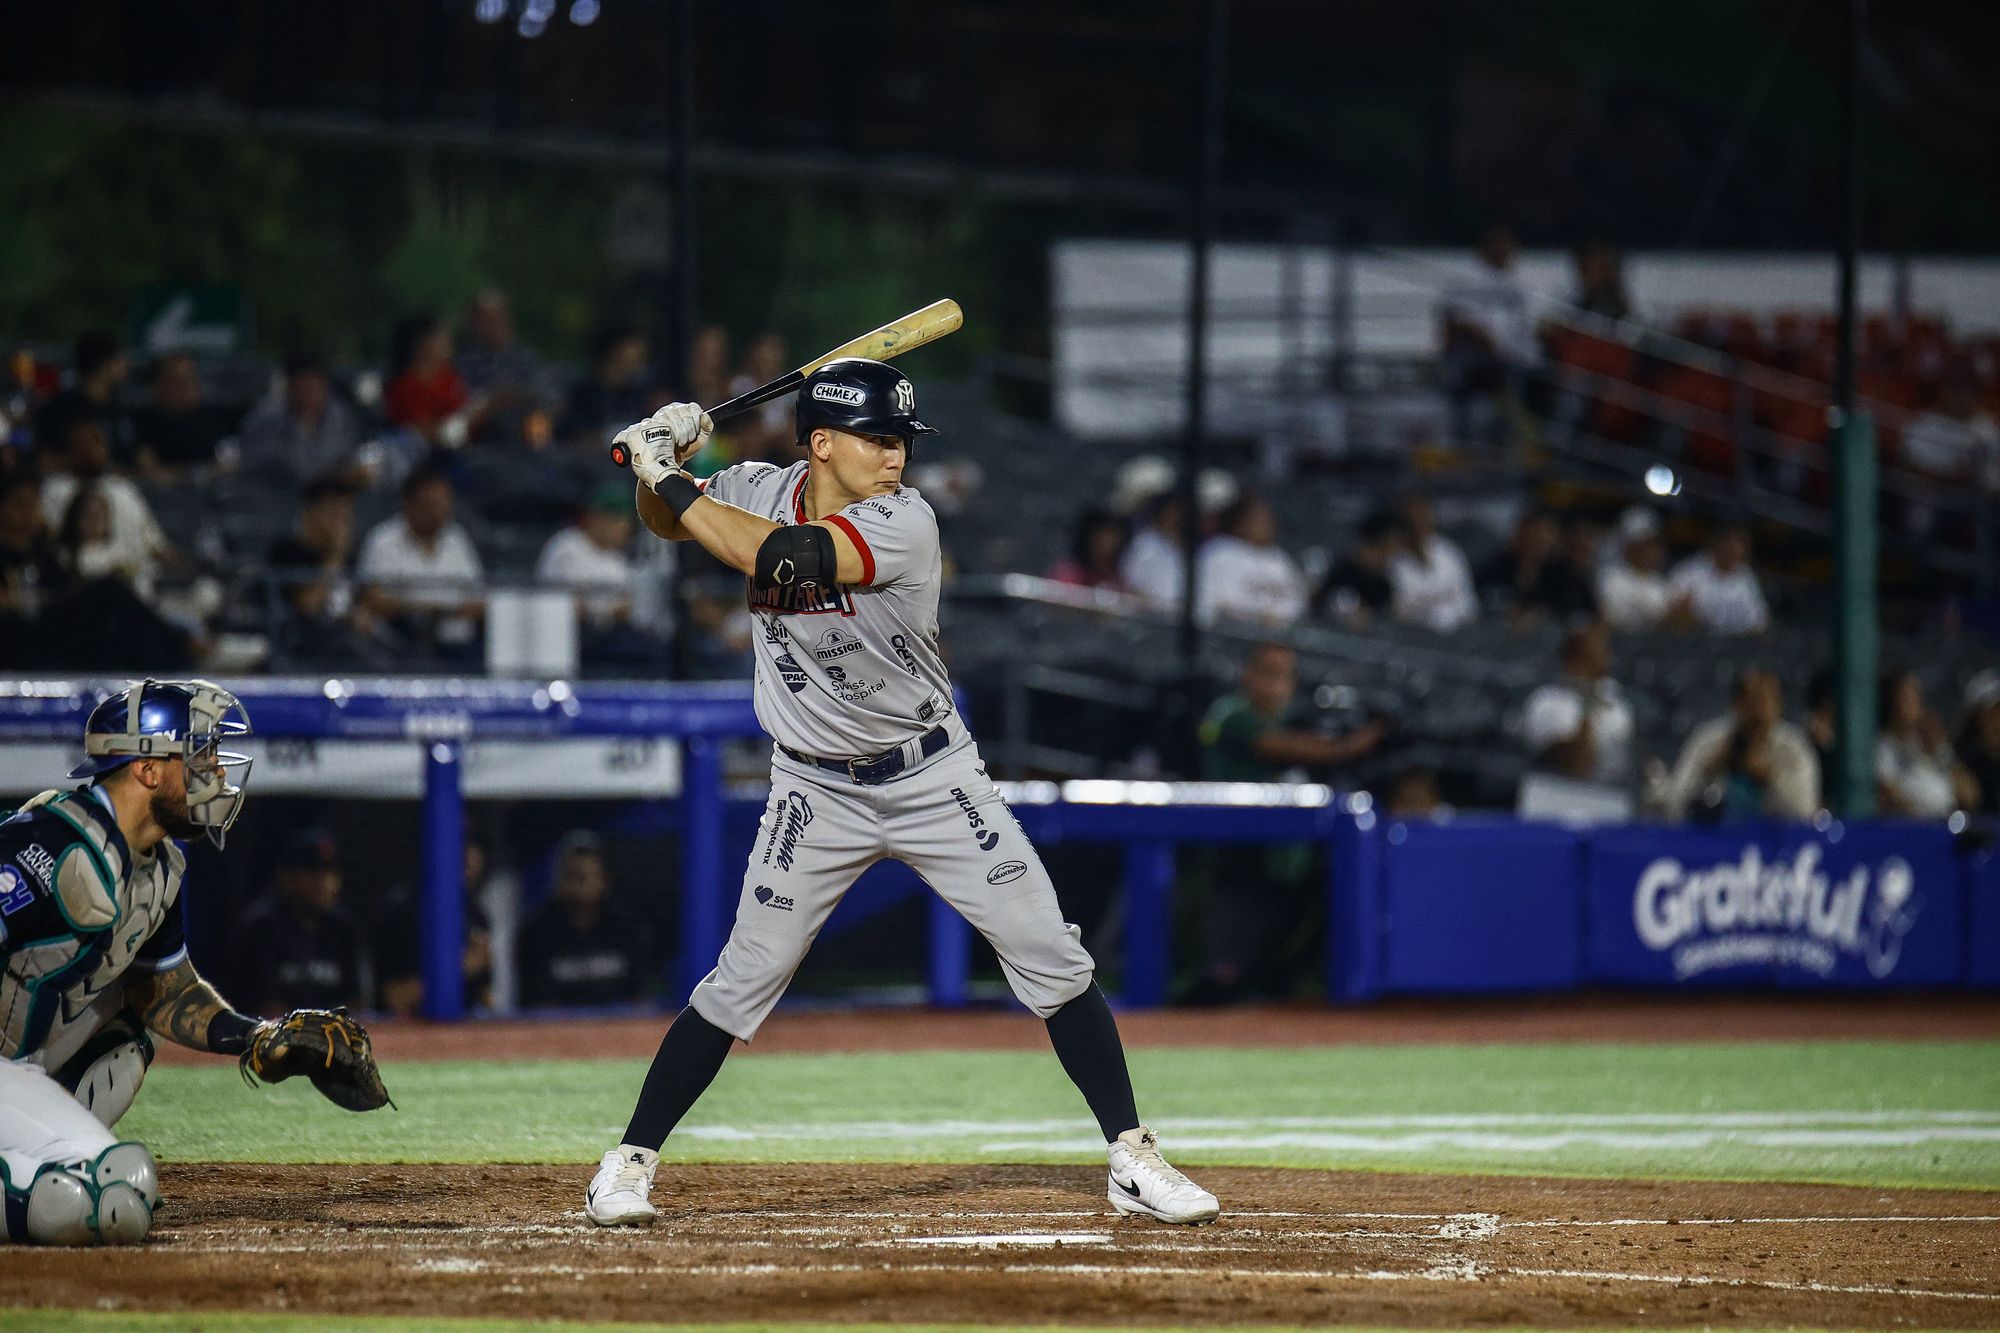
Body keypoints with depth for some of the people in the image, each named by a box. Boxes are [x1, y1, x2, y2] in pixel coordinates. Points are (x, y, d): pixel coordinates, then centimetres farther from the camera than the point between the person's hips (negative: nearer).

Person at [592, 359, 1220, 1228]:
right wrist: (660, 467, -10)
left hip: (935, 779, -2)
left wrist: (671, 479, -25)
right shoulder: (760, 492, -6)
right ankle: (630, 1162, 11)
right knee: (742, 982, -2)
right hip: (817, 794, 2)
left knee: (1052, 960, -5)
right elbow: (666, 525, 13)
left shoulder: (903, 523, -21)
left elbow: (778, 557, -34)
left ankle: (1131, 1158, 4)